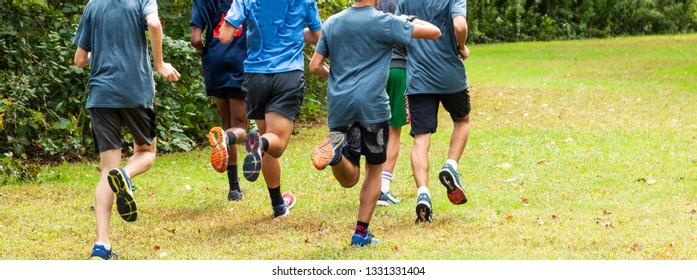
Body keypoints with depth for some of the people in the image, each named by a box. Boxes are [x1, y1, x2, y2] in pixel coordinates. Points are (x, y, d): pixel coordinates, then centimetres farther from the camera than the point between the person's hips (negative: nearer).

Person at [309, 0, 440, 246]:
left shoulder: (332, 23, 11)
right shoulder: (385, 22, -2)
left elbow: (315, 67, 11)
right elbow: (433, 32, 1)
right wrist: (411, 21, 21)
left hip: (339, 106, 3)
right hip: (372, 105, -3)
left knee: (348, 179, 6)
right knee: (374, 169, 14)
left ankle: (335, 149, -27)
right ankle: (361, 232, 7)